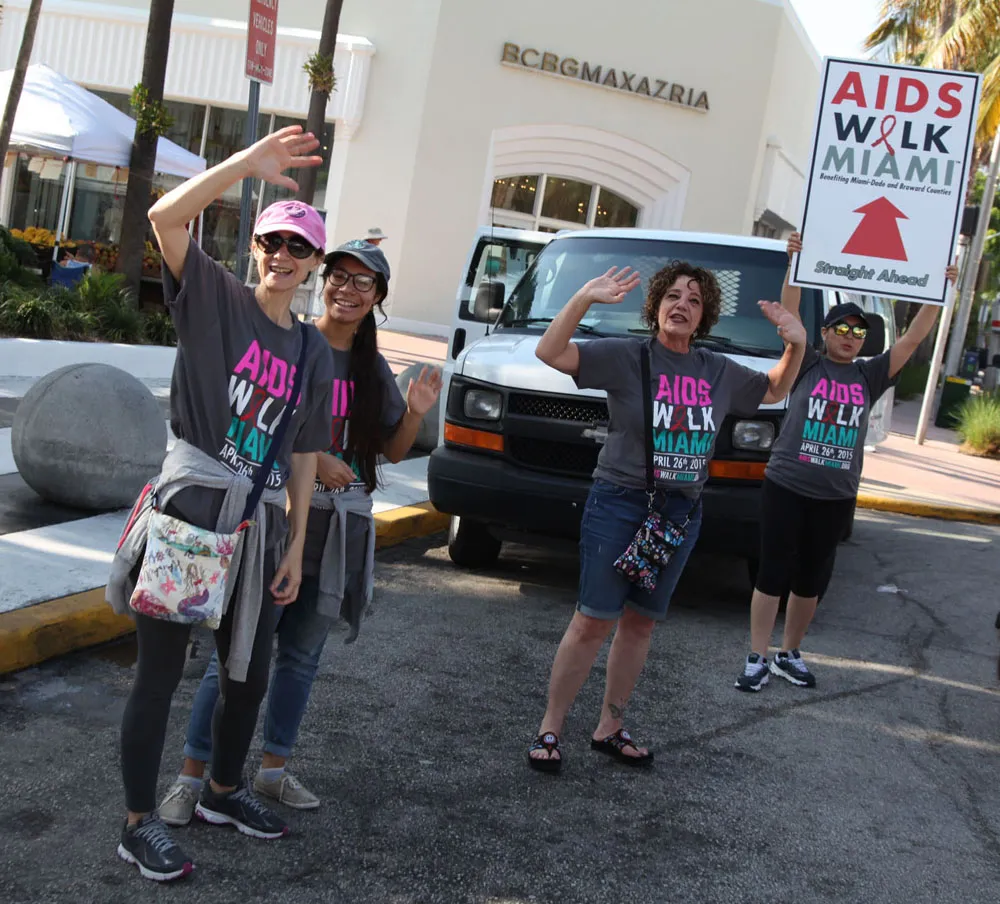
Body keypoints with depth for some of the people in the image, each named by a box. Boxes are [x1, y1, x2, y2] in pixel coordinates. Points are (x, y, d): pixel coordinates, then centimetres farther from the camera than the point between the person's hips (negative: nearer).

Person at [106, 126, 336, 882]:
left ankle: (223, 791, 38)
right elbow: (166, 216, -19)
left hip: (258, 520, 5)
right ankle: (140, 823, 16)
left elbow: (304, 456, 12)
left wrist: (296, 547, 10)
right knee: (162, 669, 1)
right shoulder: (214, 298, -2)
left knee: (251, 670, 16)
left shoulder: (315, 352, 10)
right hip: (189, 502, -5)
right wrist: (250, 161, -23)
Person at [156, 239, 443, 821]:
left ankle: (275, 767, 28)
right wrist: (310, 459, -19)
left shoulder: (374, 369, 10)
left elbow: (393, 451, 16)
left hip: (340, 526, 5)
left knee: (303, 654, 14)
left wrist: (416, 413, -3)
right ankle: (192, 776, 9)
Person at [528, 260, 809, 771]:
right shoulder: (625, 357, -8)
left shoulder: (719, 372, 8)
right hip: (618, 505, -5)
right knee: (593, 622, -6)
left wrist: (796, 346, 7)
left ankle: (610, 728, 25)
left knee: (640, 623, 12)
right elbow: (550, 353, -18)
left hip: (681, 513, 5)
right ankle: (550, 728, 7)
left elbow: (774, 390, 24)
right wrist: (584, 298, -30)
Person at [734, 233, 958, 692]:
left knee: (811, 580, 12)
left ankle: (789, 654, 27)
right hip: (785, 487, -3)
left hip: (836, 498, 4)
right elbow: (789, 316, -9)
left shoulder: (869, 376, 9)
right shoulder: (806, 365, 1)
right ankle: (757, 659, 8)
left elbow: (912, 339, 7)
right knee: (773, 574, 0)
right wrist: (795, 263, -17)